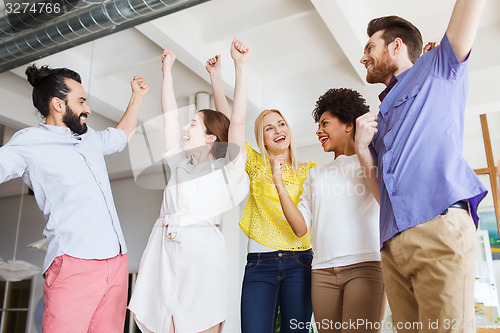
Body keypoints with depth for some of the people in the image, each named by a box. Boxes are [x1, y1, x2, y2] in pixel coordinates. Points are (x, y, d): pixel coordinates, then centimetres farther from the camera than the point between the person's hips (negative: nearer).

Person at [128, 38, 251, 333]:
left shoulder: (226, 169, 3)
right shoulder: (181, 164, 17)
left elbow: (238, 120, -8)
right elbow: (170, 114, 19)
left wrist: (241, 66, -14)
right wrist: (167, 70, 21)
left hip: (201, 254, -5)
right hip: (162, 252, 5)